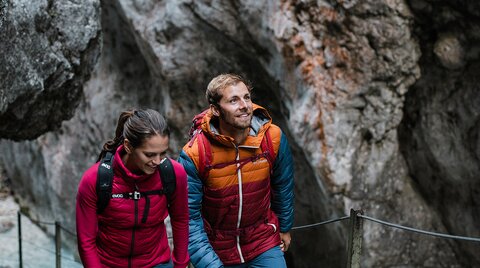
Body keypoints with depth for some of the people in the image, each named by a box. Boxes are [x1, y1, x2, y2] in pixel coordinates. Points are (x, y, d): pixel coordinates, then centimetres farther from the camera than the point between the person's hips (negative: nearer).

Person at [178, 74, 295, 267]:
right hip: (217, 251, -1)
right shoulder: (194, 155, -22)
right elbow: (188, 217, -19)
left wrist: (285, 228, 17)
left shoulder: (273, 138, -13)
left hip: (264, 244, 1)